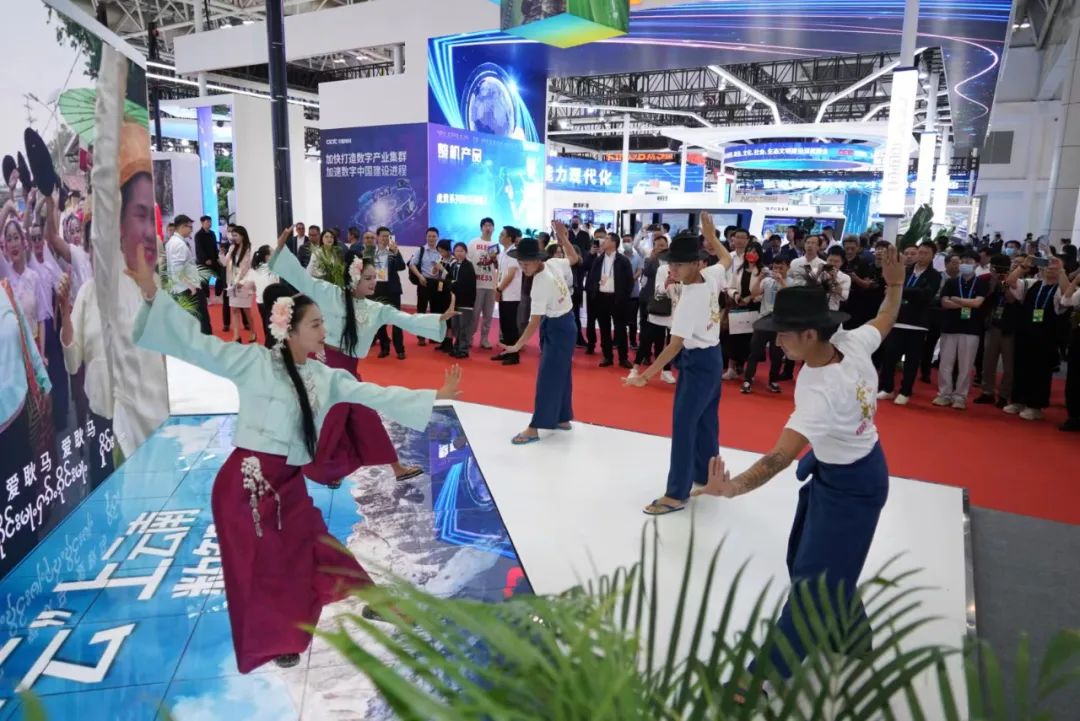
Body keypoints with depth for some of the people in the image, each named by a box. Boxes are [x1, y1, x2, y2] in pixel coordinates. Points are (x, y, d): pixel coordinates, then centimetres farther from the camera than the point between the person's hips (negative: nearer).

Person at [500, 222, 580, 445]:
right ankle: (562, 419, 29)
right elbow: (574, 258, 14)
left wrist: (517, 346, -26)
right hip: (565, 325, 9)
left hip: (557, 329, -9)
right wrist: (563, 238, 8)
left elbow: (535, 322, -26)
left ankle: (534, 429, -2)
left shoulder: (540, 285, -27)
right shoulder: (553, 263, -7)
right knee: (560, 373, 17)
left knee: (547, 378, -6)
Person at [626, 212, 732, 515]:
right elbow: (727, 259, 22)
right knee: (706, 420, 19)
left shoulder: (689, 298, -25)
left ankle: (676, 494, -3)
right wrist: (711, 236, 30)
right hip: (712, 357, 9)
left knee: (683, 425, -7)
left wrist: (646, 375, -30)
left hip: (697, 361, -9)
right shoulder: (711, 276, -4)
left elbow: (676, 344, -29)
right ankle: (705, 474, 34)